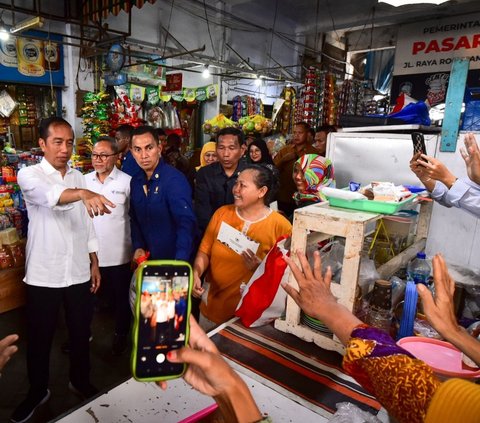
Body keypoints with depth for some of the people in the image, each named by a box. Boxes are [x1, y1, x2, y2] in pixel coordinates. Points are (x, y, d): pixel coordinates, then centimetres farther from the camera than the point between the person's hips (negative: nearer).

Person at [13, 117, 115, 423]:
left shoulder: (78, 177, 7)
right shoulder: (29, 175, -9)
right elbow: (49, 195, -34)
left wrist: (95, 263, 10)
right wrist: (83, 194, -54)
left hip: (79, 272, 4)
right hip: (44, 275, -4)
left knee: (81, 332, 16)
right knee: (40, 338, 13)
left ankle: (81, 381, 38)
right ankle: (38, 391, 36)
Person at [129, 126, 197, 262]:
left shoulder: (175, 179, -20)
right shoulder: (135, 181, 1)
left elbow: (186, 223, -27)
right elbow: (134, 218, 11)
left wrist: (179, 261, -36)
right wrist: (137, 246, -2)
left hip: (174, 258, -6)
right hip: (148, 257, 6)